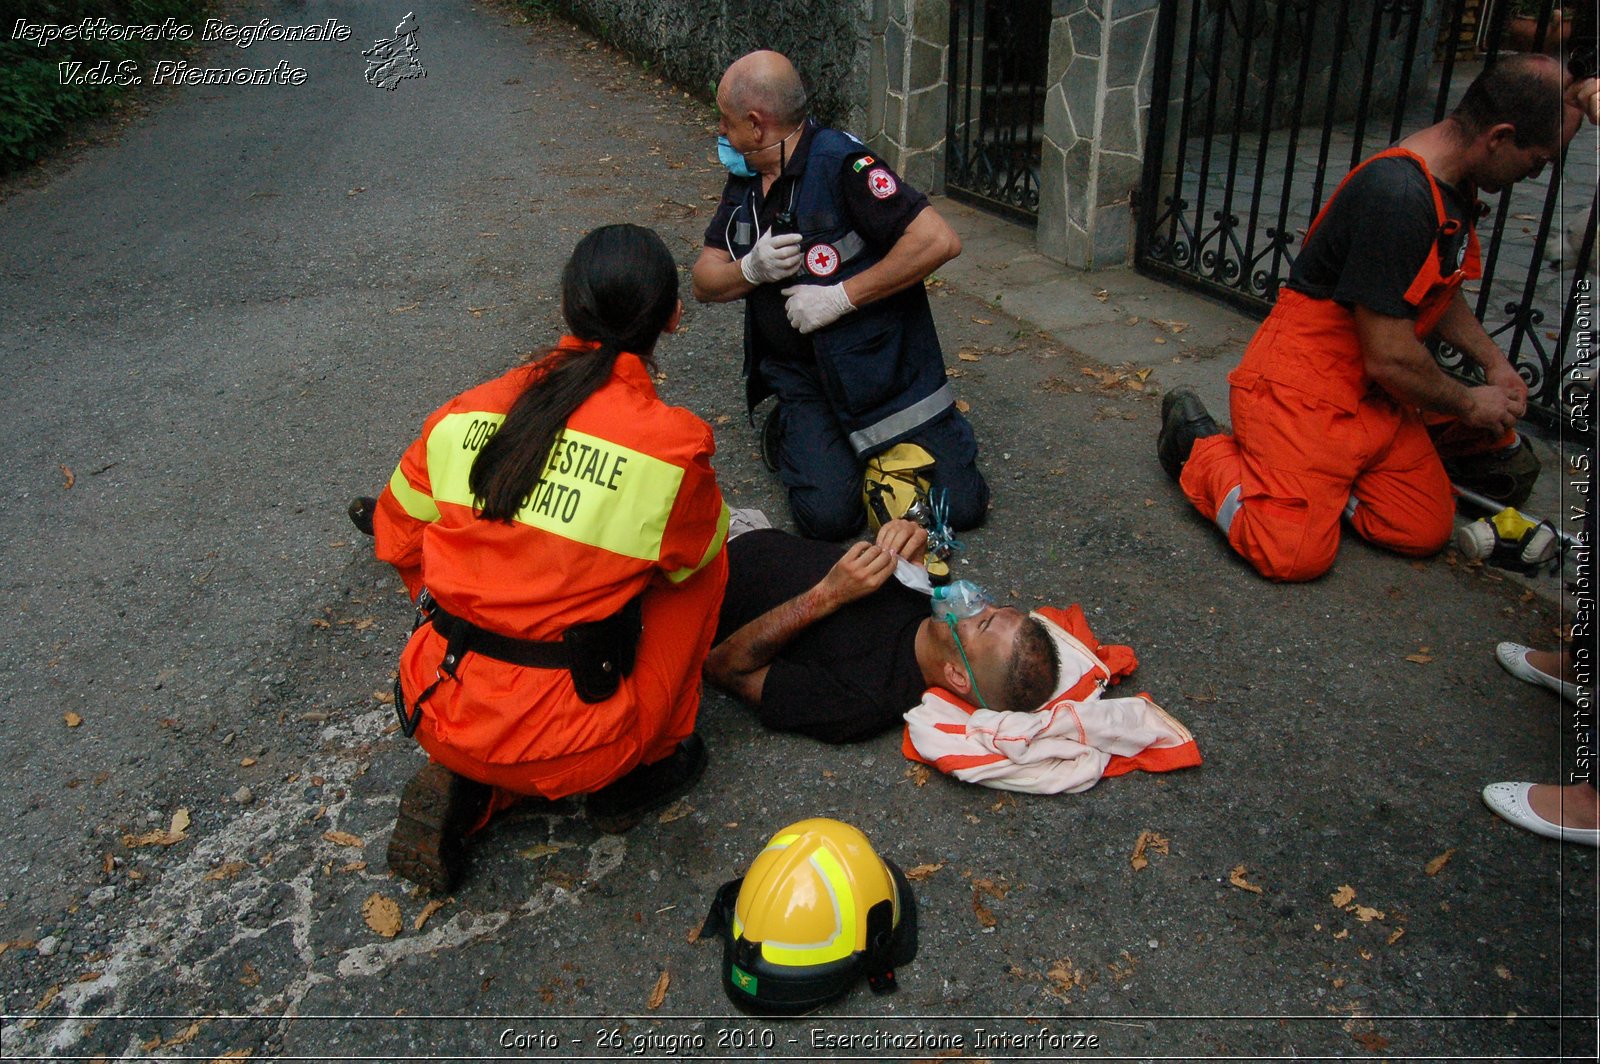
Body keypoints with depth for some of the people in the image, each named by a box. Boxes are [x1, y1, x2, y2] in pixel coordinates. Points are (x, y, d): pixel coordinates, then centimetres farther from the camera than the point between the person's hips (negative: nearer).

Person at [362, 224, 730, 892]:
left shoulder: (463, 417, -2)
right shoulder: (674, 443, -14)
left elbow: (398, 541, 13)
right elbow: (693, 559, 6)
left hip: (438, 716, 5)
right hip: (572, 748, -4)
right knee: (704, 562, 13)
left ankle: (462, 791, 13)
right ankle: (641, 770, 17)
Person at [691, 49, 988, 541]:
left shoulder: (841, 163, -16)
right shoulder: (744, 180, 7)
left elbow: (939, 241, -24)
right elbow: (704, 282, 10)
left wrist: (842, 296, -22)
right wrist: (752, 269, -12)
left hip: (882, 365, -3)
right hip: (801, 376, 4)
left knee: (961, 505, -8)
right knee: (829, 515, -19)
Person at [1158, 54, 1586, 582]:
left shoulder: (1453, 184, 7)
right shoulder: (1397, 195, -26)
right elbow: (1391, 359, -23)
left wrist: (1493, 361, 17)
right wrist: (1469, 403, -5)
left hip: (1374, 399, 10)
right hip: (1301, 386, -9)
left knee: (1425, 531, 0)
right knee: (1294, 553, -18)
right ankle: (1198, 443, 5)